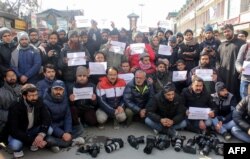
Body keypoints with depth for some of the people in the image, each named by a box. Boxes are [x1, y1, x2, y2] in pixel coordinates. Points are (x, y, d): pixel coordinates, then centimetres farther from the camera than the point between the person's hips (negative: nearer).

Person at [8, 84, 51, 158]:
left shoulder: (39, 102, -15)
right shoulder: (15, 107, -25)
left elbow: (47, 118, -18)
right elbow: (13, 130, -28)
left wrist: (41, 134, -35)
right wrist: (32, 140, -33)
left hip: (33, 130, 4)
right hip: (18, 133, -3)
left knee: (49, 130, -24)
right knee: (14, 145, -35)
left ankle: (35, 143, 4)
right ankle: (18, 149, 2)